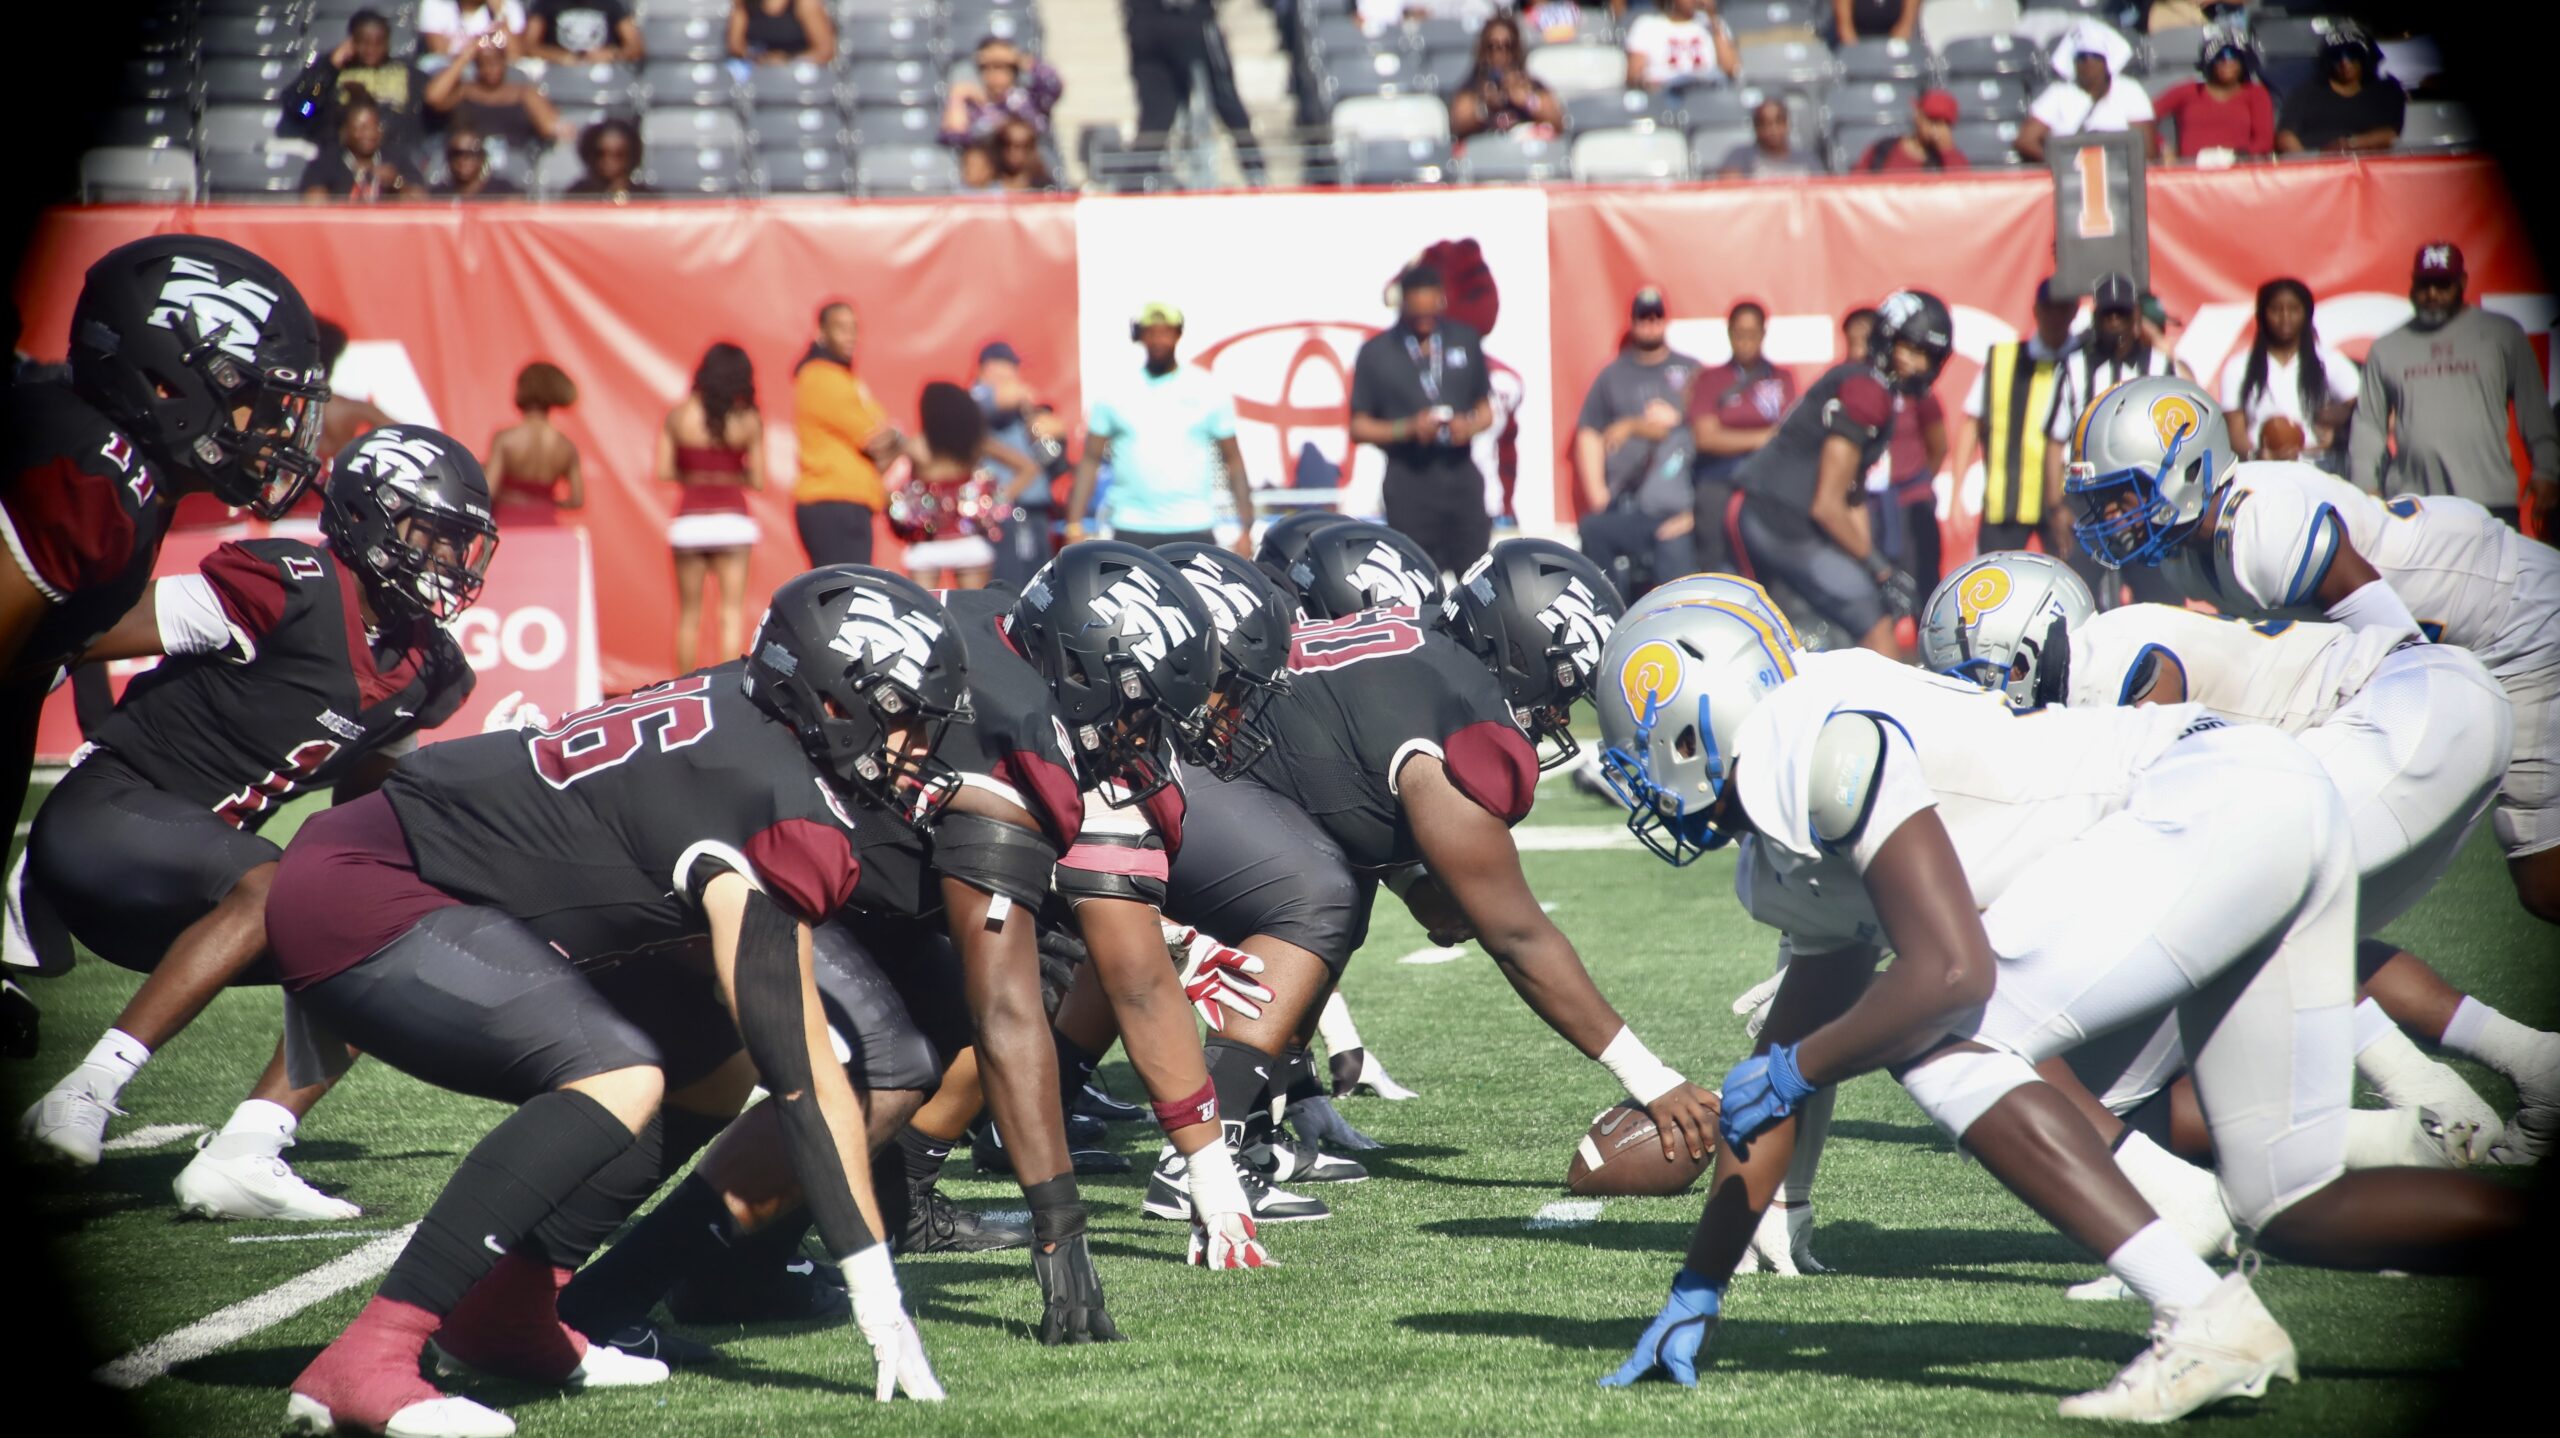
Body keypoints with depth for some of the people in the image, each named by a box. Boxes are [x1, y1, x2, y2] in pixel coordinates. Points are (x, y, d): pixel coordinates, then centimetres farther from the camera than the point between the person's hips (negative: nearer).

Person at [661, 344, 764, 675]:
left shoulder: (677, 416, -2)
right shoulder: (748, 421, -5)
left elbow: (663, 471, -3)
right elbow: (757, 481, -2)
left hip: (689, 520, 1)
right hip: (732, 520, -1)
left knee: (688, 614, 11)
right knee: (732, 612, 1)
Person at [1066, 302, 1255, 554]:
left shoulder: (1210, 391, 4)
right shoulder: (1114, 391, 5)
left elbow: (1233, 460, 7)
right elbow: (1090, 459, 7)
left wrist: (1246, 528, 0)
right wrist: (1074, 527, -1)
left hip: (1194, 530, 0)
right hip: (1132, 531, 0)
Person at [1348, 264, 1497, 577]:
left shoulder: (1465, 341, 7)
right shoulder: (1376, 353, -1)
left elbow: (1486, 409, 13)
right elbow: (1359, 427, 0)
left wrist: (1470, 425, -10)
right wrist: (1408, 428, -17)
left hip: (1461, 473, 3)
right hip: (1409, 483, -2)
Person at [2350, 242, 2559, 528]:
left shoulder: (2504, 335, 11)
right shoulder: (2386, 349, 16)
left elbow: (2533, 410, 9)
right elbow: (2368, 427, 15)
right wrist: (2364, 489, 4)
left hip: (2491, 504, -1)